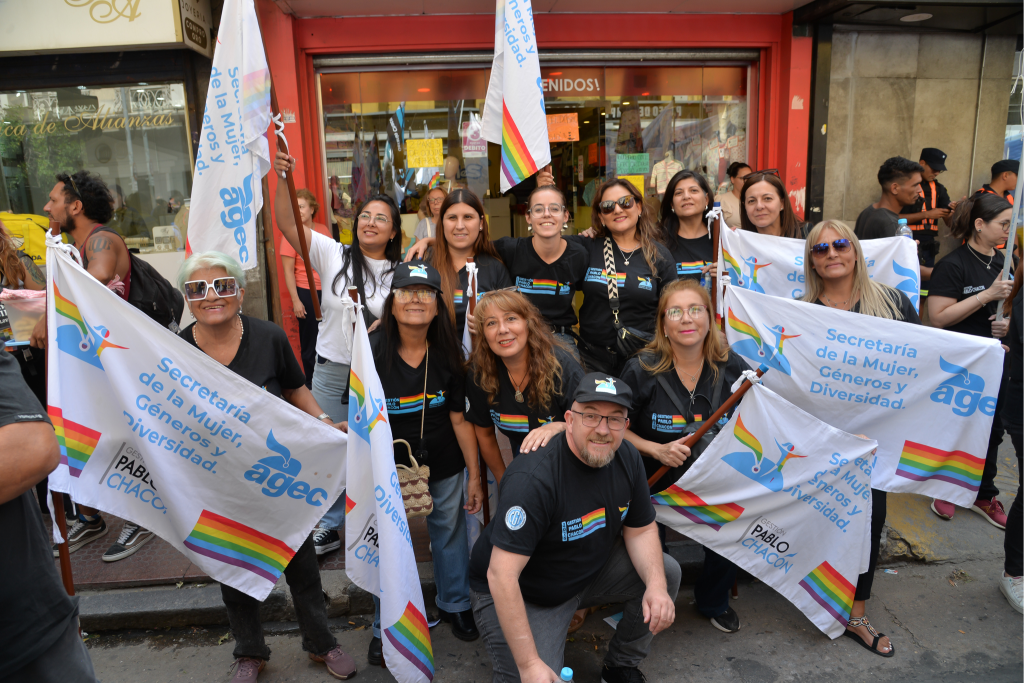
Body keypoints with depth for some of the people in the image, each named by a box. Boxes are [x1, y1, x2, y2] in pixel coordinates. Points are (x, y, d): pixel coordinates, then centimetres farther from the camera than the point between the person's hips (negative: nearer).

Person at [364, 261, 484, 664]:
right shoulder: (371, 353, -15)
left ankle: (455, 605, 44)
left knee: (450, 531, 17)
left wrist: (475, 477, -1)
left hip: (444, 467, 2)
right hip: (390, 467, -1)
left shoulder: (448, 354, -9)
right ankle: (385, 626, 35)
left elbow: (460, 419, -5)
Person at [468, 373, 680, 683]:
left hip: (590, 570, 7)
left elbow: (641, 530, 2)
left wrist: (656, 585, -18)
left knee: (666, 573, -2)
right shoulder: (533, 478, -35)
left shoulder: (627, 458, -10)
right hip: (521, 595, -7)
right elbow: (502, 575, -35)